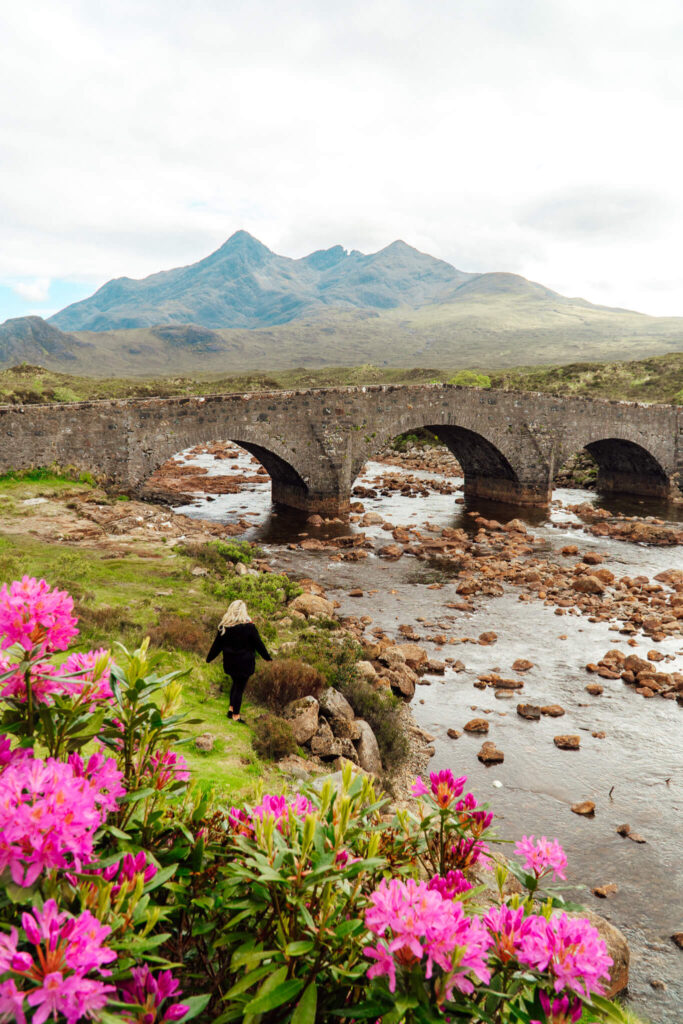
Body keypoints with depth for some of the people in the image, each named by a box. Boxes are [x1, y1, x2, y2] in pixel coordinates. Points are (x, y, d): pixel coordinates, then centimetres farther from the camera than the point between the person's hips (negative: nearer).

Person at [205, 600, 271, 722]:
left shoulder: (224, 627, -4)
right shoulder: (249, 627, -15)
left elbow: (217, 644, 4)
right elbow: (259, 644, -7)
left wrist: (209, 658, 18)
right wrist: (267, 657, 7)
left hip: (229, 662, 5)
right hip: (244, 664, -5)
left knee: (235, 684, 24)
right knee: (239, 688, 4)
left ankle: (231, 709, 27)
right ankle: (235, 715, 13)